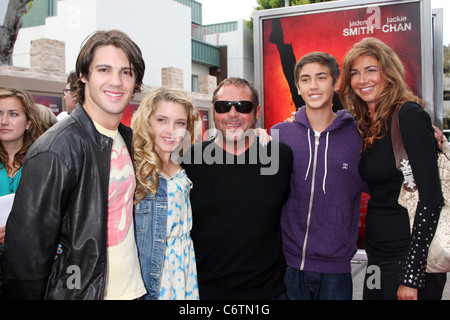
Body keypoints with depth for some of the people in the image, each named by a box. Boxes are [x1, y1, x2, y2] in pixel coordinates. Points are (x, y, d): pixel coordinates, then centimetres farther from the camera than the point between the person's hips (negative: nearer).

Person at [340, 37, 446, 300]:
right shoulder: (367, 124, 8)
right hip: (378, 258, 7)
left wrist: (412, 276, -20)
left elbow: (431, 197, -20)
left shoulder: (410, 116, -15)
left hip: (409, 258, -7)